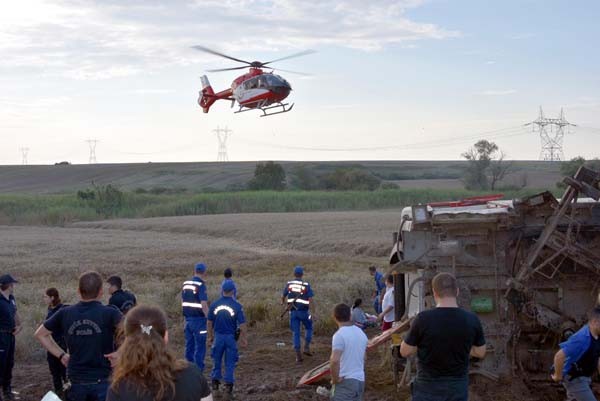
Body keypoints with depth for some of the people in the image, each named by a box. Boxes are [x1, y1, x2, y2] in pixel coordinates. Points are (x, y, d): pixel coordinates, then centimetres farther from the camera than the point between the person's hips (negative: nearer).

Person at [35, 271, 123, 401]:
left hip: (76, 382, 3)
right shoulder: (109, 313, -11)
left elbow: (40, 334, 12)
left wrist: (61, 355, 10)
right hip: (103, 382, -3)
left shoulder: (65, 314, 1)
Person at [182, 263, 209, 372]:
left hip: (188, 319, 7)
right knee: (200, 347, -1)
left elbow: (182, 302, 14)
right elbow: (204, 305, -19)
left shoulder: (186, 284, 7)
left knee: (189, 345, 13)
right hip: (199, 319, -7)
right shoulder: (201, 285, -15)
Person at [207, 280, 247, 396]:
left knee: (217, 360, 16)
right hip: (231, 337, -2)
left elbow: (210, 322, 5)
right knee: (230, 362, 7)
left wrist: (210, 336, 17)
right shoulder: (237, 306, -10)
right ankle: (228, 384, 6)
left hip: (218, 336, 2)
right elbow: (242, 324, -9)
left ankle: (215, 382, 22)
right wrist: (243, 338, 2)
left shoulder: (214, 304, -3)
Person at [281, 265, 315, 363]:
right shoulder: (306, 285, -8)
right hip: (304, 311, -2)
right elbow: (310, 300, -14)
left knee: (296, 333, 6)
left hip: (293, 311, 2)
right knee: (309, 328, 21)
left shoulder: (289, 284, 1)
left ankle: (298, 355, 1)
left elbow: (283, 296, 16)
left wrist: (282, 302, 39)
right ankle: (306, 347, 6)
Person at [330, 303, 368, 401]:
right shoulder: (361, 333, 11)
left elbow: (334, 360, -26)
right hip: (360, 380, 8)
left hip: (345, 381, -8)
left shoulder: (339, 335, -15)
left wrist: (335, 379, -13)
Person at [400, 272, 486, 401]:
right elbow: (480, 352, 5)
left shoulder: (423, 319, -18)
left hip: (428, 386, -2)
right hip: (458, 386, 3)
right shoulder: (472, 320, -9)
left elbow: (405, 352, -6)